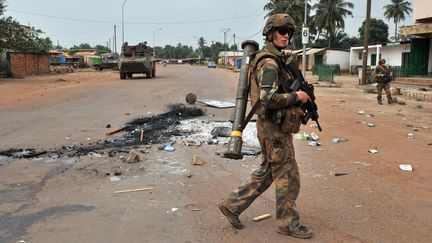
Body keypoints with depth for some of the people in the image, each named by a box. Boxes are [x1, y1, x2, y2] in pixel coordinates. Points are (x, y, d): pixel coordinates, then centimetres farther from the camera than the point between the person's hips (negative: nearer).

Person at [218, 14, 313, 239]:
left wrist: (299, 90, 9)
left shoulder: (277, 59, 13)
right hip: (274, 127, -10)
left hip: (273, 125, 10)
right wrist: (296, 96, -18)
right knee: (288, 177, 3)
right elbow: (268, 100, -29)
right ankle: (288, 223, 20)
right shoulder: (269, 62, -19)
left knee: (266, 172, 19)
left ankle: (232, 205, 26)